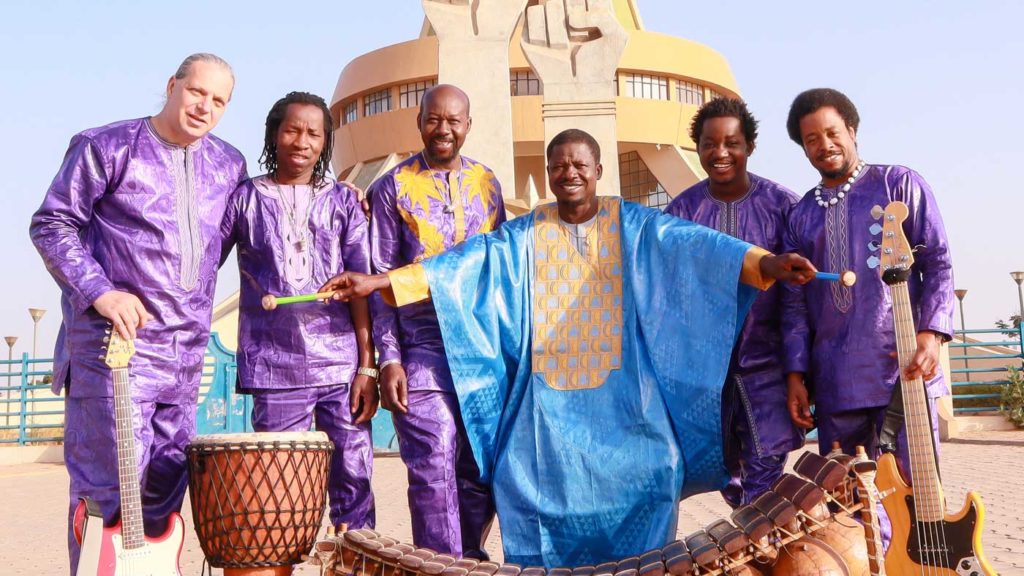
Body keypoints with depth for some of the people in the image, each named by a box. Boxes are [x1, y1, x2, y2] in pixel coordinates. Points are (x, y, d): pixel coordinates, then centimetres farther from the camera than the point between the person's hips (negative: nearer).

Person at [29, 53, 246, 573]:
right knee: (112, 480, -6)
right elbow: (51, 225, -4)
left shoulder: (228, 165, 13)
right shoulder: (107, 146, -1)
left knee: (166, 484, 11)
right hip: (116, 338, -5)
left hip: (187, 351, 6)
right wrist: (100, 292, -16)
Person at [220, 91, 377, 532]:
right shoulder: (246, 197, 10)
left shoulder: (343, 201, 11)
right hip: (275, 368, 0)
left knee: (353, 479, 0)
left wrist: (367, 367, -2)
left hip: (341, 364, 1)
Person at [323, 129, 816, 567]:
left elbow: (697, 245, -12)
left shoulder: (635, 226, 2)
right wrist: (380, 281, -11)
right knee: (541, 489, 0)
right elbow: (464, 262, -1)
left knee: (639, 487, -5)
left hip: (623, 399, -1)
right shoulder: (523, 237, 7)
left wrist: (765, 263, -29)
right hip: (548, 403, 2)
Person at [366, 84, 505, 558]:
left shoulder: (487, 183, 12)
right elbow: (381, 279, -1)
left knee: (482, 468, 7)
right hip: (424, 350, -3)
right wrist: (389, 358, -9)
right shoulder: (393, 188, 2)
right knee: (434, 470, -6)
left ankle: (470, 558, 24)